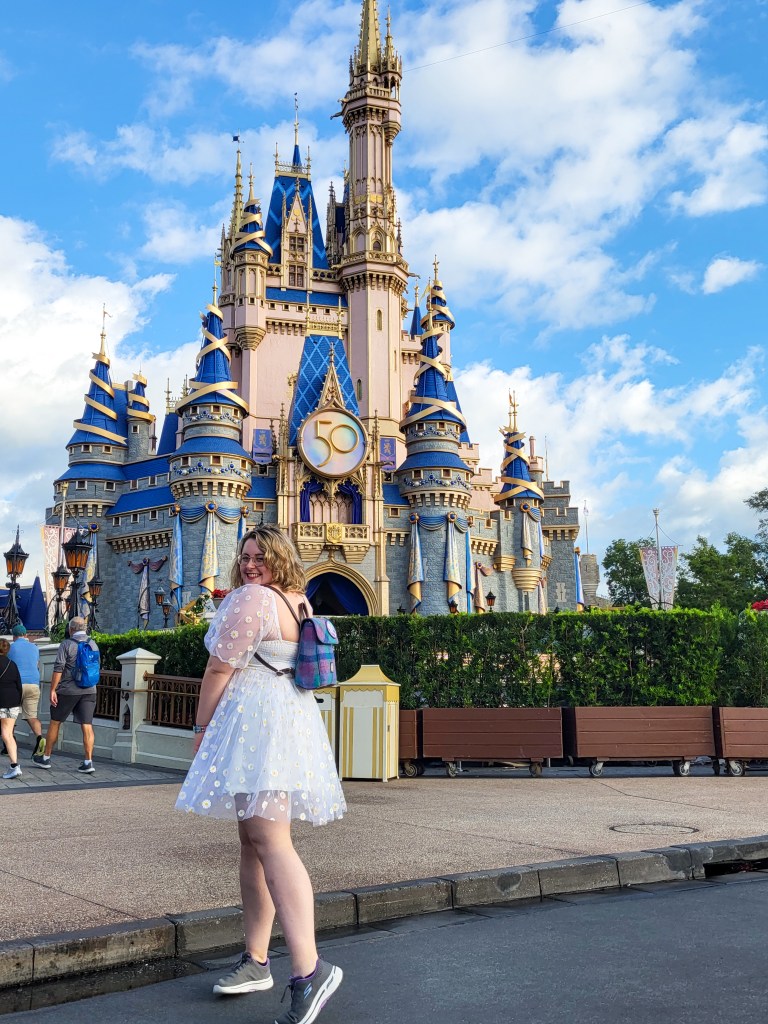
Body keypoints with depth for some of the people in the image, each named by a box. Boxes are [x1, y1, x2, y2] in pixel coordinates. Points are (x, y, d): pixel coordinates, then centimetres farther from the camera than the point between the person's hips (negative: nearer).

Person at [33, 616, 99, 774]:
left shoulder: (66, 644, -7)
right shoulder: (93, 644, 8)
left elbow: (58, 669, -13)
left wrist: (52, 690, -9)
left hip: (68, 690, -4)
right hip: (89, 690, 4)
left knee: (55, 722, 12)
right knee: (87, 726, 0)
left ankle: (45, 758, 22)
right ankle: (88, 762, -7)